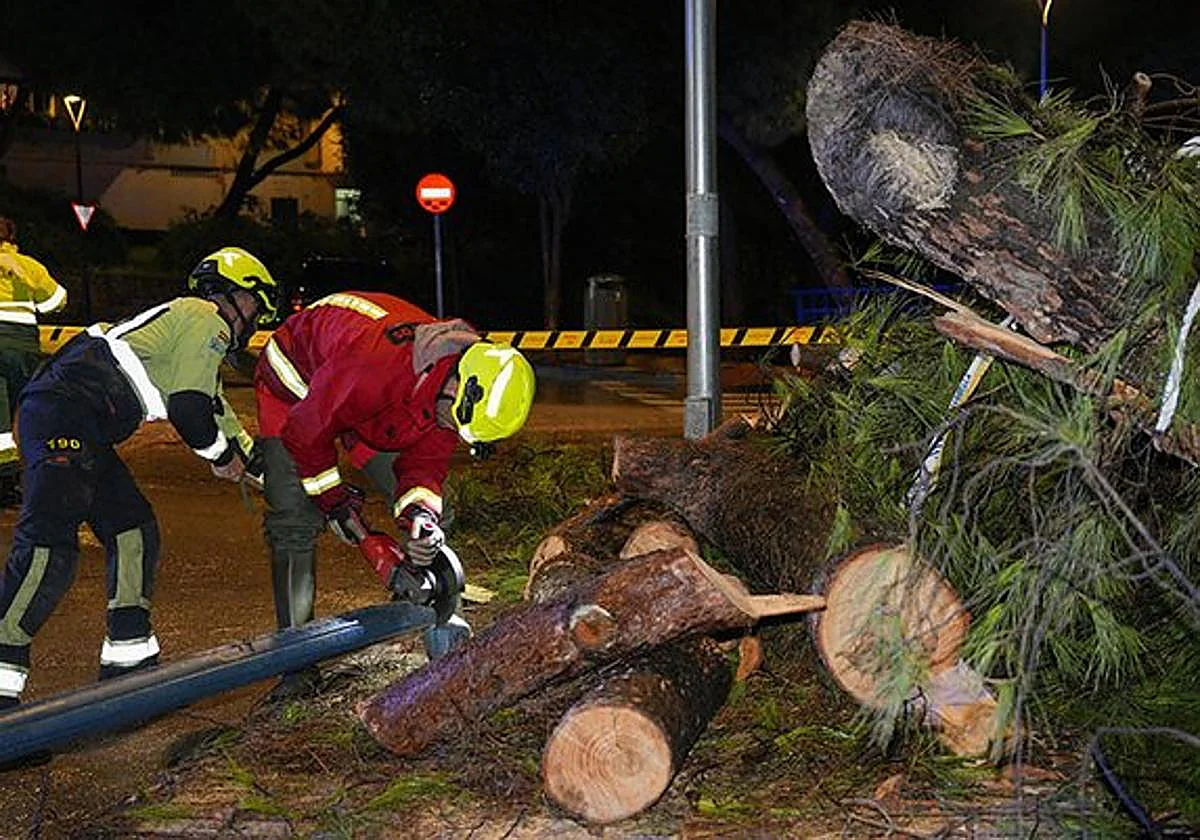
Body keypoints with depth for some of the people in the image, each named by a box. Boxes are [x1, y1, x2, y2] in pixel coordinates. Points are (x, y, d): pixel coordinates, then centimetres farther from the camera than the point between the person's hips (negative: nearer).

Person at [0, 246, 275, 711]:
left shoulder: (182, 319, 32)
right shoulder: (206, 320, 0)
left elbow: (219, 416, 37)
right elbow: (188, 409, -10)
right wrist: (223, 456, 8)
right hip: (62, 415, -11)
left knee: (133, 531, 13)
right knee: (50, 546, -19)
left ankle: (128, 657, 18)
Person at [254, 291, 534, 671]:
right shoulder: (372, 365, -45)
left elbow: (425, 462, -13)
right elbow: (306, 434, -30)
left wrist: (421, 514, -33)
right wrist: (337, 502, -21)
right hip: (296, 388, -6)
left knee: (428, 513, -4)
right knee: (295, 521, -14)